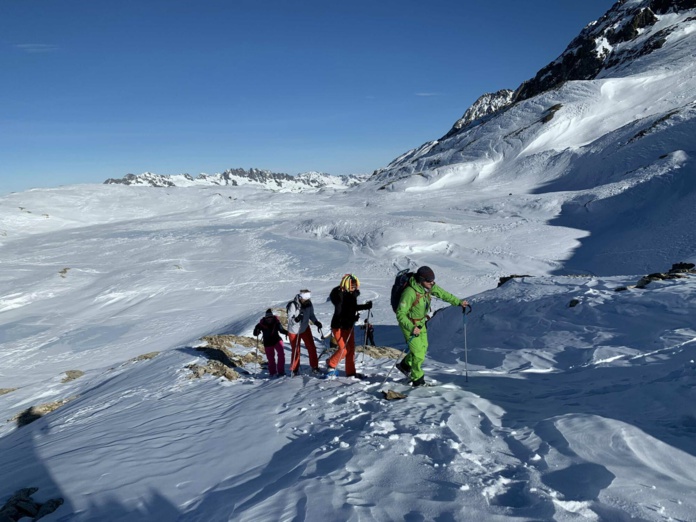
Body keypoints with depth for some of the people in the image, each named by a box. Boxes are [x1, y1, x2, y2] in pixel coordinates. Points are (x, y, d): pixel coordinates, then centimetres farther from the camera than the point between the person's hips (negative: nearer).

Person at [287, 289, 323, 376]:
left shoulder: (309, 304, -13)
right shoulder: (293, 305, -27)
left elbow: (311, 315, 3)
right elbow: (290, 319, -24)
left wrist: (316, 322, -14)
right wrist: (296, 319, -44)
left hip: (305, 329, 4)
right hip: (294, 331, -4)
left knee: (312, 348, -3)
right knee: (295, 351, 6)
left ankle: (314, 367, 10)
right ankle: (294, 370, 25)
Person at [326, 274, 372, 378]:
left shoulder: (352, 294, 2)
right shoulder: (339, 295, -21)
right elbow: (339, 313, -25)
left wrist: (365, 306, 5)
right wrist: (352, 318, -35)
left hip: (349, 325, 8)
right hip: (339, 326, -8)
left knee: (351, 348, 9)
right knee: (344, 349, -7)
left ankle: (350, 372, 18)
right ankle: (331, 365, 15)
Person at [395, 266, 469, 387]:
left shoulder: (428, 287, -10)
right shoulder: (410, 293, -33)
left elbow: (443, 294, 6)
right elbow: (400, 314, -30)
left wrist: (458, 302, 5)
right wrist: (412, 328, -38)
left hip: (421, 323, 8)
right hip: (409, 324, -8)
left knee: (423, 347, 17)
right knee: (418, 352, -6)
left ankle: (405, 365, 39)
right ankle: (417, 380, 13)